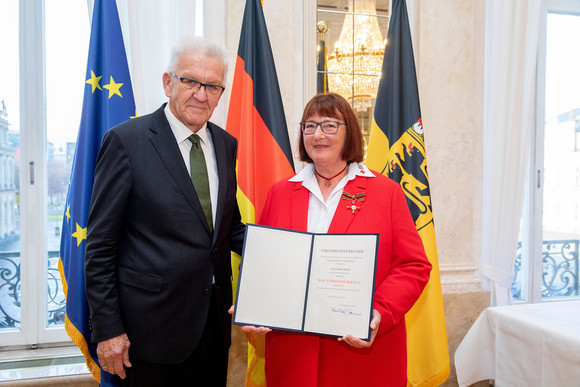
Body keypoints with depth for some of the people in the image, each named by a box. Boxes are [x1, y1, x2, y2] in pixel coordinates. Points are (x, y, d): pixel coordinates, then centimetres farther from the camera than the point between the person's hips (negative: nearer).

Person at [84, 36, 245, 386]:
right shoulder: (126, 141, -11)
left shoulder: (226, 144, 6)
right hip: (153, 325, -5)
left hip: (215, 319, 6)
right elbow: (101, 245, -10)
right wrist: (107, 329, -10)